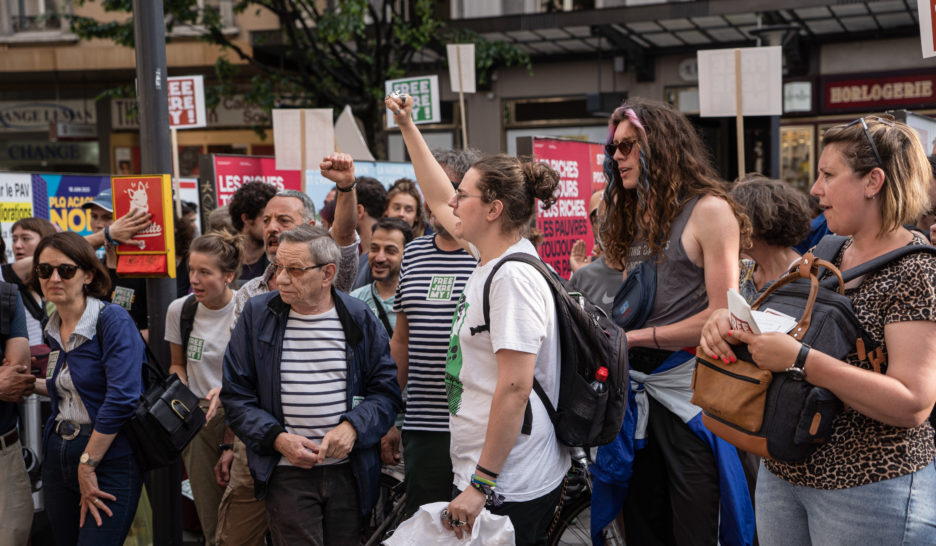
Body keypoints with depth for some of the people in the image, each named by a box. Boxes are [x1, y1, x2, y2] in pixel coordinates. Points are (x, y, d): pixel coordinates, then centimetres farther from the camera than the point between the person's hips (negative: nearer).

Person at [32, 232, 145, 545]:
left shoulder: (113, 320, -13)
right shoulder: (54, 329, 11)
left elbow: (122, 398, -21)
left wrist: (88, 464, -17)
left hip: (110, 459, -7)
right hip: (57, 456, 7)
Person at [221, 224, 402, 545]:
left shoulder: (359, 319, 2)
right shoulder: (257, 315, 1)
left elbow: (387, 390, 4)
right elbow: (235, 395, 3)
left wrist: (352, 427, -14)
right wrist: (277, 438, -11)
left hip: (348, 469, 1)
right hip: (286, 473, -1)